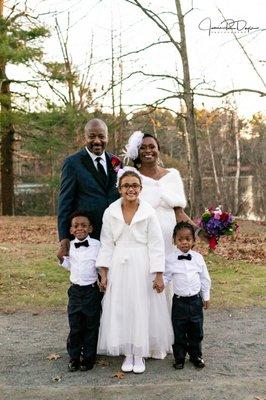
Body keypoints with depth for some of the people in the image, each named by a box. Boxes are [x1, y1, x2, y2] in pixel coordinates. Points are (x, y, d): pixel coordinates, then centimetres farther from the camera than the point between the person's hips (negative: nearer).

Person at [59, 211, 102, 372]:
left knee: (91, 327, 7)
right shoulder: (70, 246, 4)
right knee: (74, 327, 7)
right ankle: (74, 358, 21)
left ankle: (89, 358, 20)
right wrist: (62, 257, 1)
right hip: (75, 290, 3)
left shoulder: (97, 245, -7)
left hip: (92, 290, -3)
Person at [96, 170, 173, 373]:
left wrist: (159, 275, -8)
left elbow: (156, 245, -5)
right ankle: (128, 353, 22)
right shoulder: (111, 212, 0)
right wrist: (104, 273, 0)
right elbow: (107, 244, 3)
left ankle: (140, 355, 19)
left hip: (143, 267, -2)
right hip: (119, 267, 2)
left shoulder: (149, 212, -5)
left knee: (142, 309, 3)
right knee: (120, 309, 6)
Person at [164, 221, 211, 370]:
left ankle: (196, 356, 32)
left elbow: (205, 278, 7)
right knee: (179, 331, 7)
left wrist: (206, 297, 10)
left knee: (196, 330, 13)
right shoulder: (170, 259, -7)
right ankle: (179, 358, 24)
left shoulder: (198, 257, -1)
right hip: (179, 301, -2)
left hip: (196, 300, 2)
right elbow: (166, 277, -1)